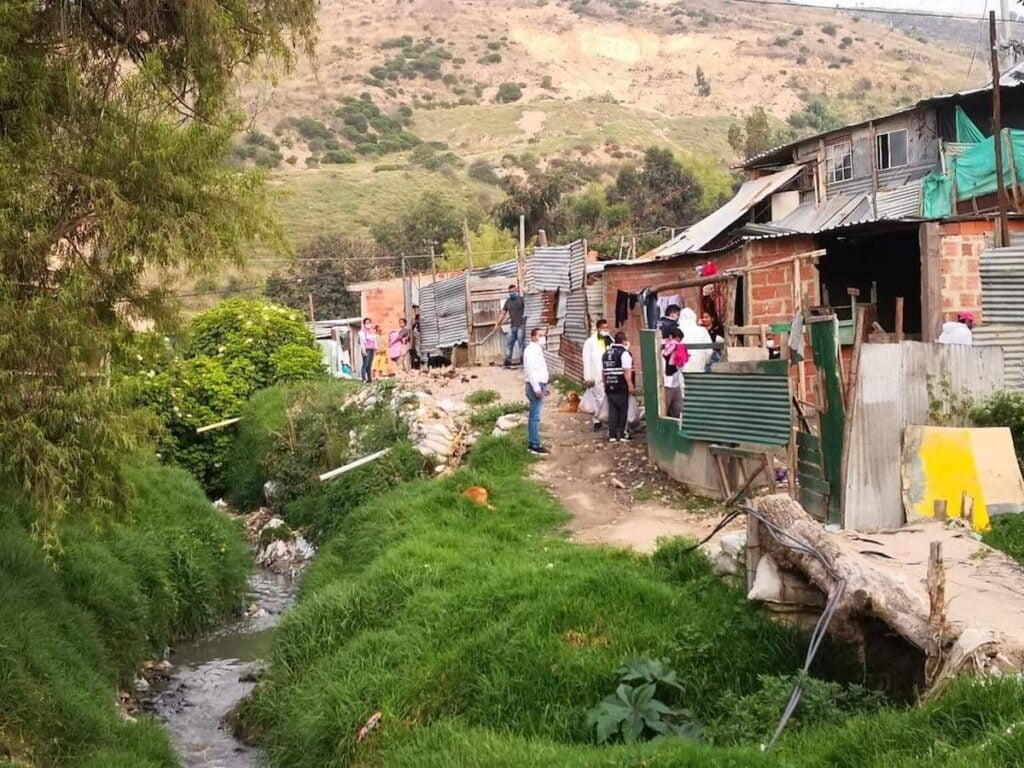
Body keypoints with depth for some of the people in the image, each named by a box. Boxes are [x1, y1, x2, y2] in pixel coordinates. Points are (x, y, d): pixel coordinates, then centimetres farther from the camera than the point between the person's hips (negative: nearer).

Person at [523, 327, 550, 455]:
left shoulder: (538, 349, 17)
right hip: (535, 386, -10)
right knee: (536, 416, -9)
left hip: (540, 385, 10)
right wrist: (537, 388, -25)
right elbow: (530, 370, -22)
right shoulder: (531, 350, -15)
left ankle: (532, 442, 19)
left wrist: (544, 387, 21)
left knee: (534, 415, 13)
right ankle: (535, 445, -9)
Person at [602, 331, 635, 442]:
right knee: (623, 410, 4)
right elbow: (627, 371, -18)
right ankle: (621, 434, 5)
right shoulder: (624, 353, -10)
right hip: (621, 387, -6)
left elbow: (603, 371, 19)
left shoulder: (606, 354, 14)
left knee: (612, 410, 8)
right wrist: (630, 385, -17)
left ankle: (612, 435, 5)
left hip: (609, 387, 6)